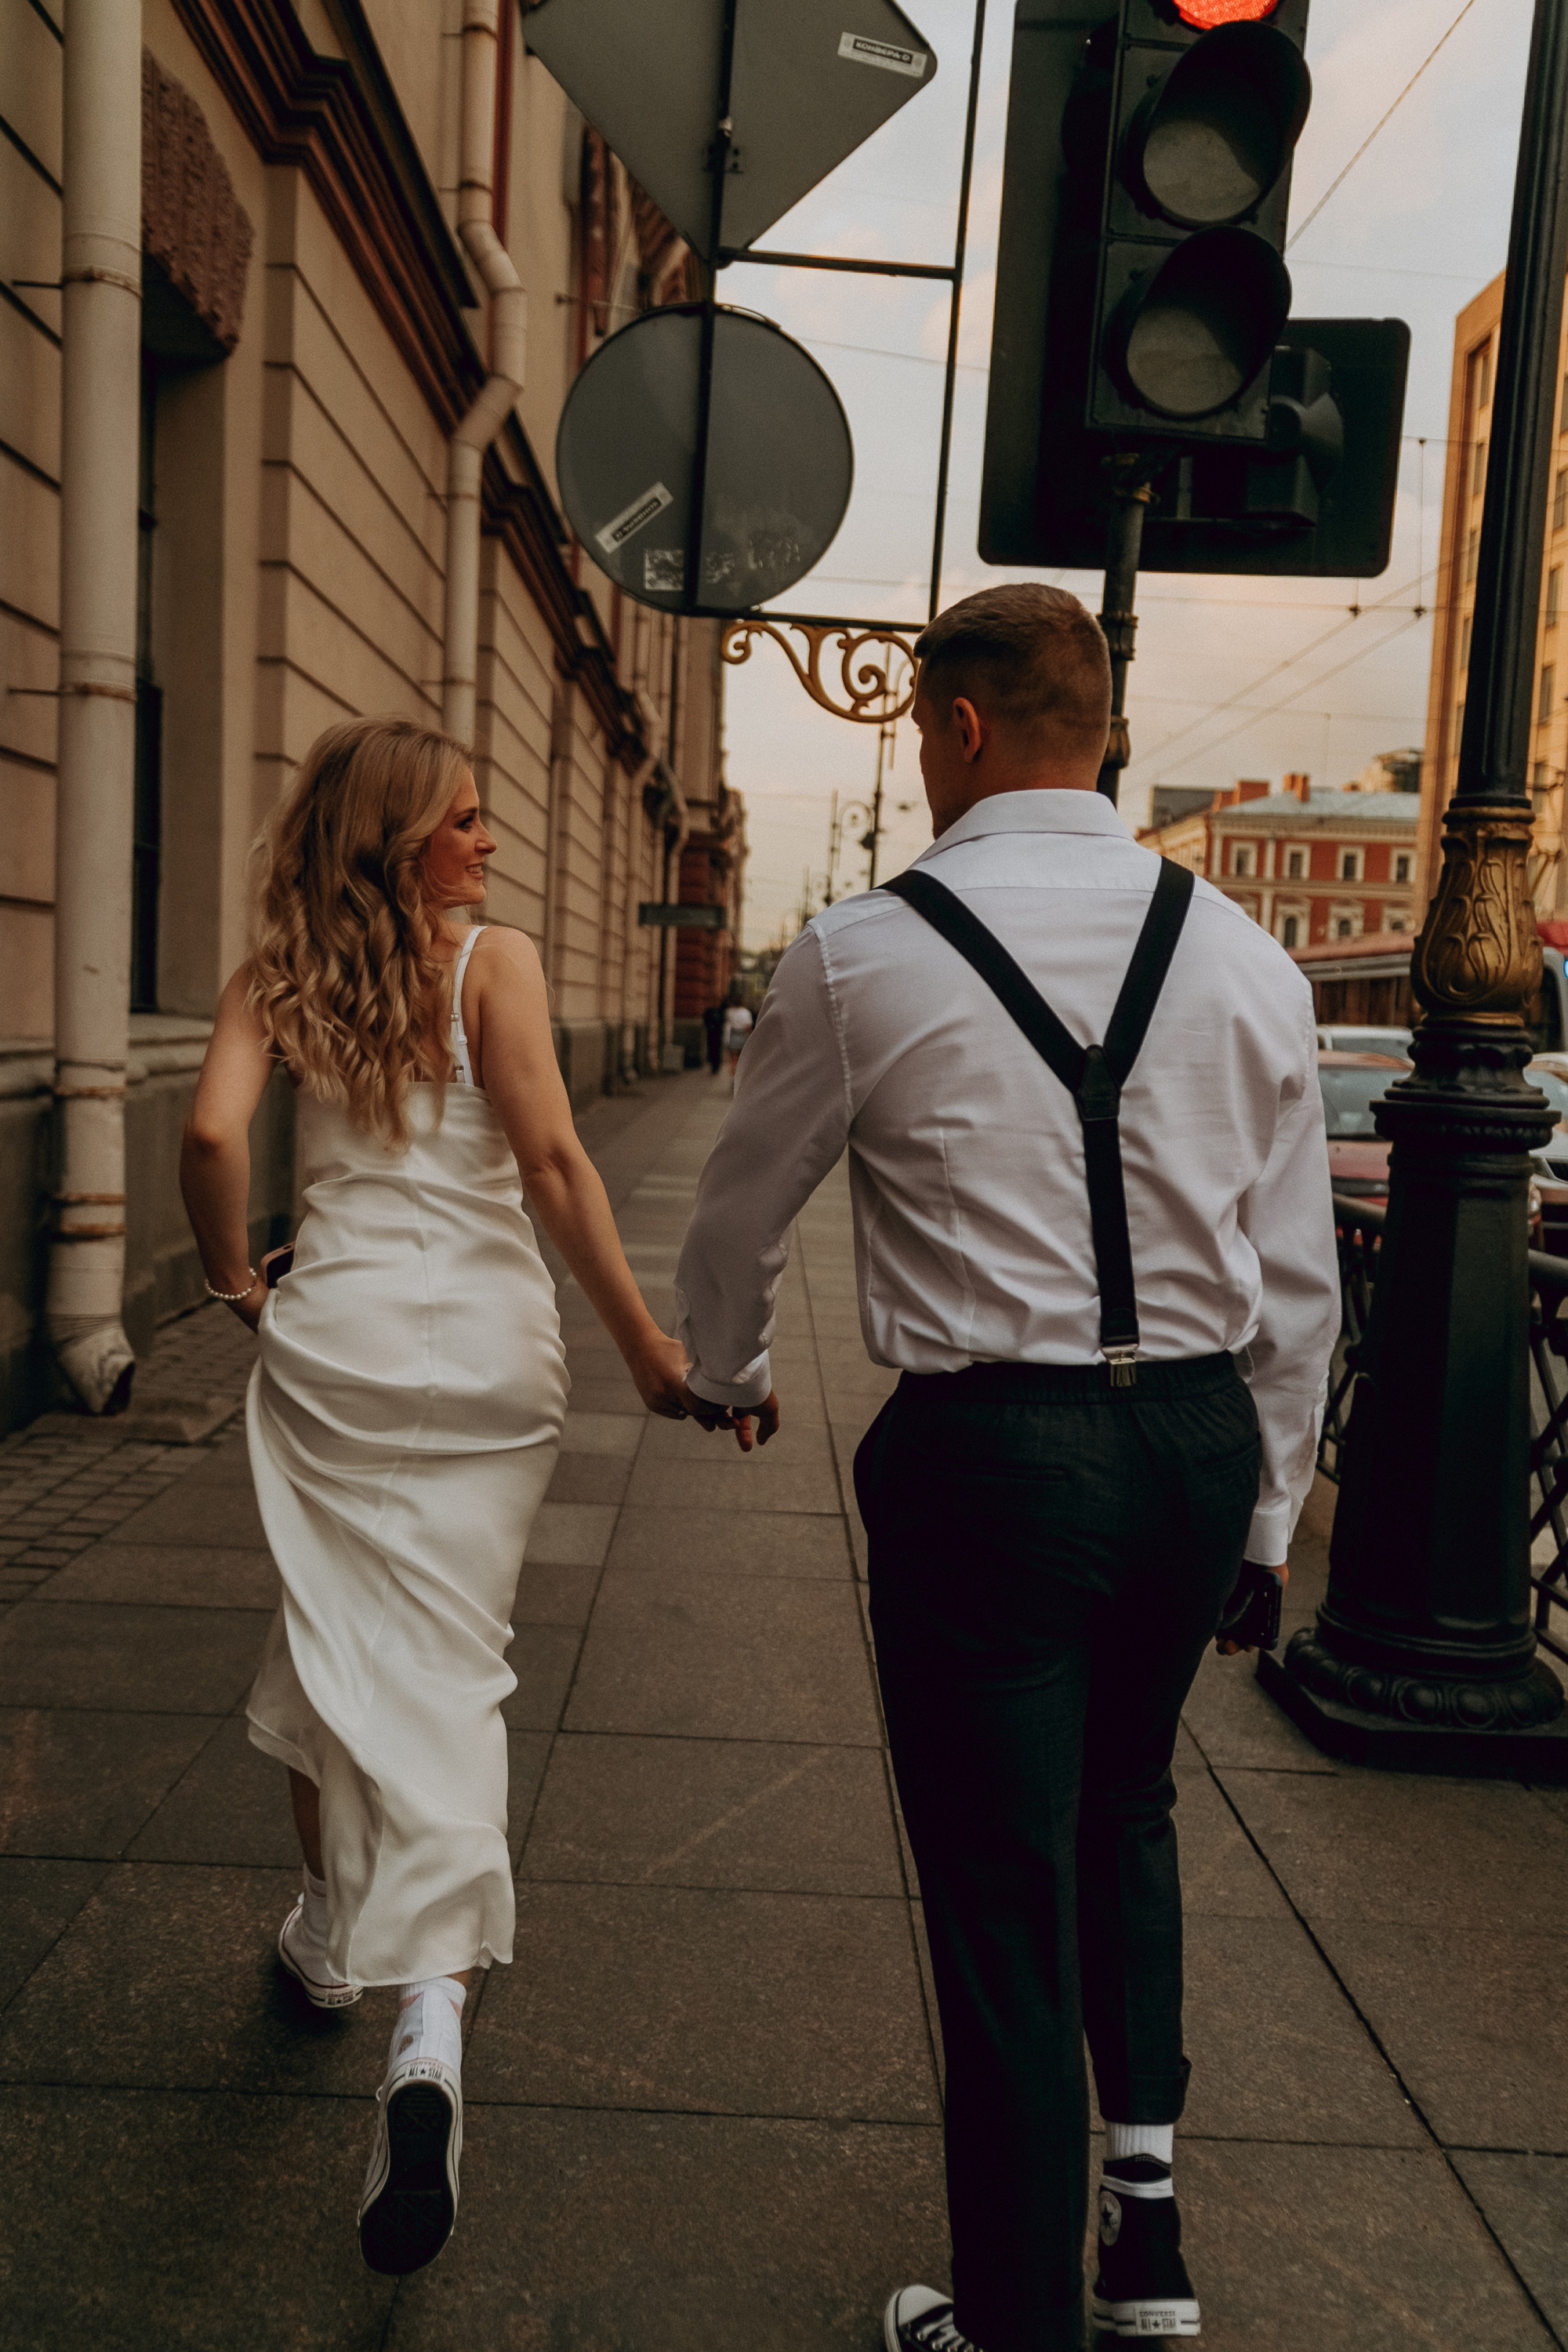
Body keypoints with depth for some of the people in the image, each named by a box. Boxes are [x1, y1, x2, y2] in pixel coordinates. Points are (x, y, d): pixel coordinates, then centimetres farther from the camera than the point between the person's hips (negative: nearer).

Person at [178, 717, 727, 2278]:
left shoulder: (277, 977, 3)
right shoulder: (496, 962, -5)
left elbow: (211, 1133, -10)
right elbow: (552, 1166, -13)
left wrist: (235, 1279, 7)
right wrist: (643, 1345, -8)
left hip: (331, 1341, 2)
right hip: (486, 1347, -2)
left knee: (334, 1635, 20)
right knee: (451, 1655, 5)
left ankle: (332, 1922, 37)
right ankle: (430, 2014, -8)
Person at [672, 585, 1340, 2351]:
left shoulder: (863, 952, -7)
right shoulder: (1244, 955, 3)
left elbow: (737, 1215, 6)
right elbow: (1299, 1284, 6)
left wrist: (726, 1375, 27)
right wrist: (1262, 1511, 18)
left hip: (982, 1451, -4)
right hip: (1202, 1438, 5)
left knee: (1003, 1895, 10)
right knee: (1126, 1810, 29)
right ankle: (1144, 2206, 32)